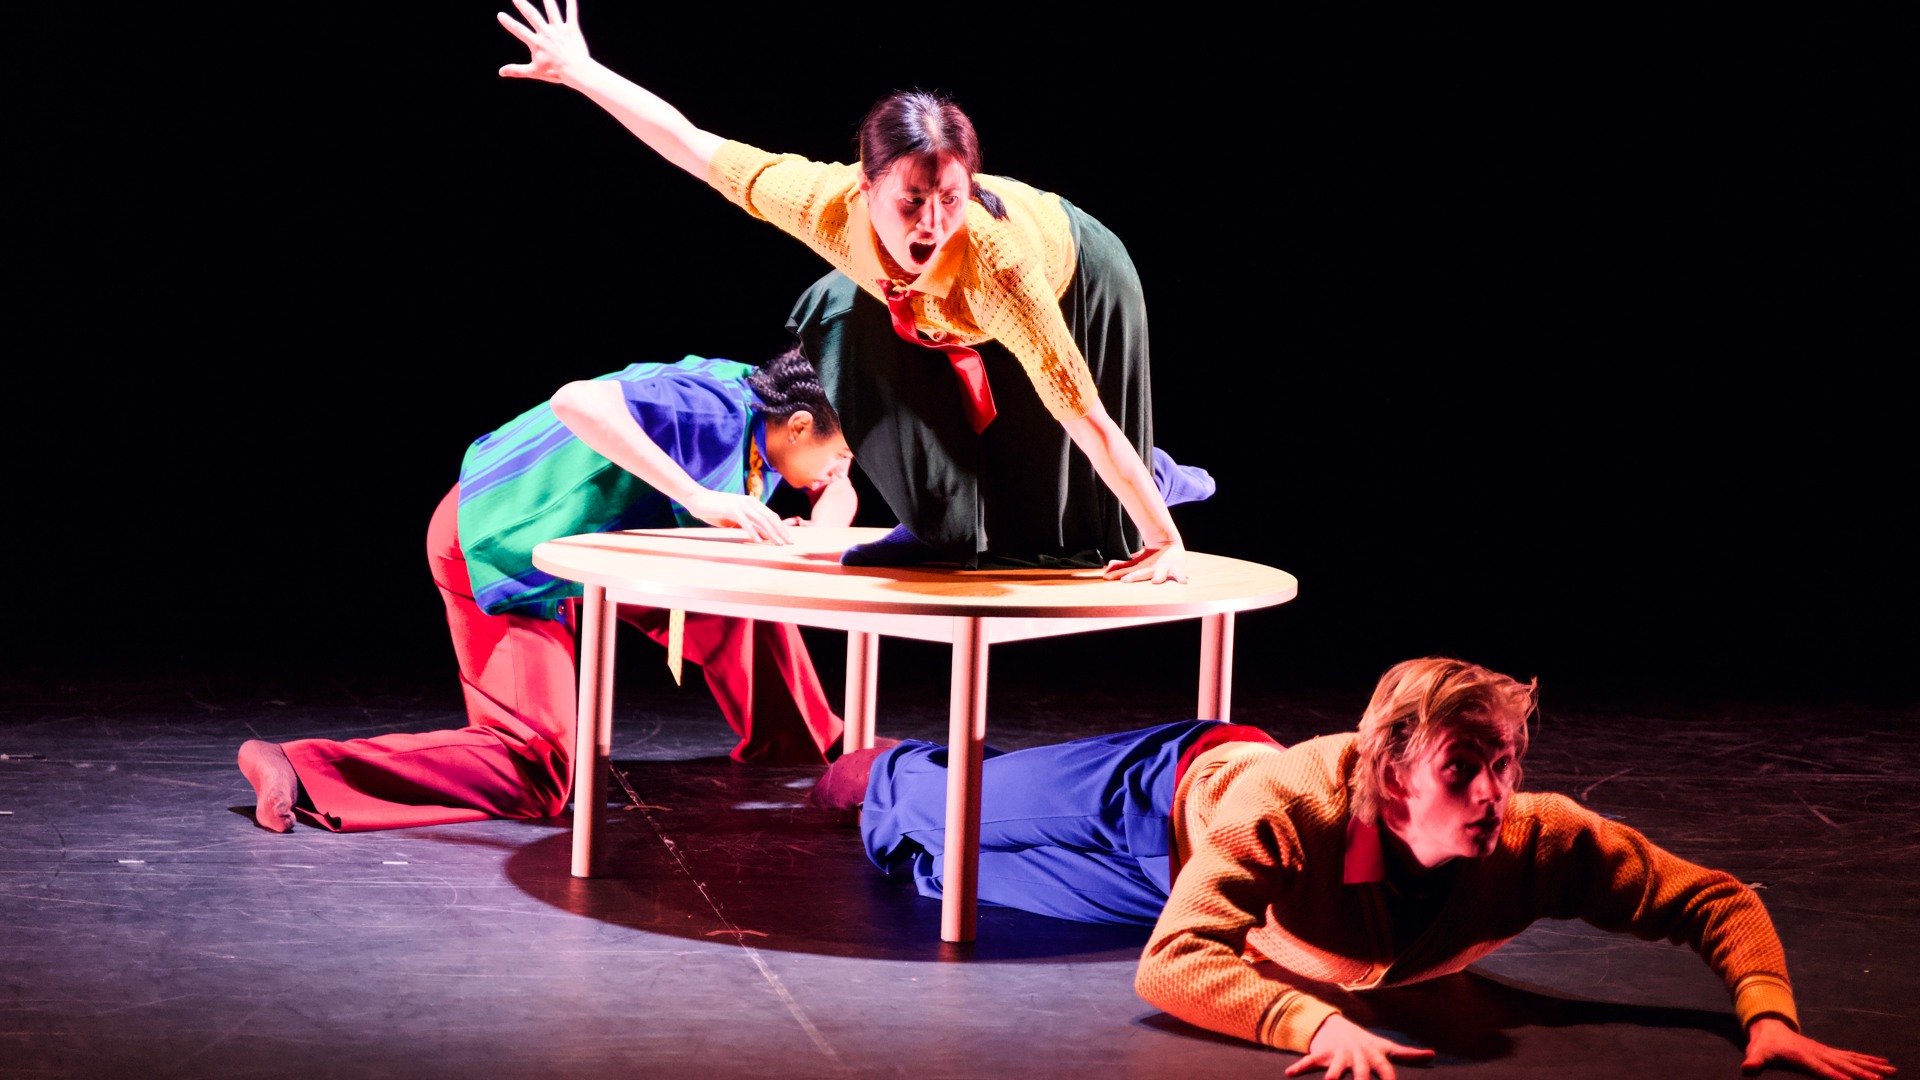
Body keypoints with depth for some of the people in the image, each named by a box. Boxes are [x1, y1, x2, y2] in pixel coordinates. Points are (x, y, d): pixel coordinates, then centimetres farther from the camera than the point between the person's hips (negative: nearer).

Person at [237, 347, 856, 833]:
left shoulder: (763, 417, -3)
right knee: (535, 771, -17)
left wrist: (817, 536, -13)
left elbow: (839, 495, 12)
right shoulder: (711, 406, -30)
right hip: (500, 548, -10)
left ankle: (792, 741, 34)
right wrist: (697, 497, -50)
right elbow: (578, 402, -47)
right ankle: (302, 772, -21)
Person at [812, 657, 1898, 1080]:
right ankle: (891, 775, 62)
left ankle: (906, 781, 65)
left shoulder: (1535, 842, -41)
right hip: (1166, 800, -4)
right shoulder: (1284, 814, -51)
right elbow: (1174, 967, -59)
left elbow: (1719, 902, -35)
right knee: (953, 825, 27)